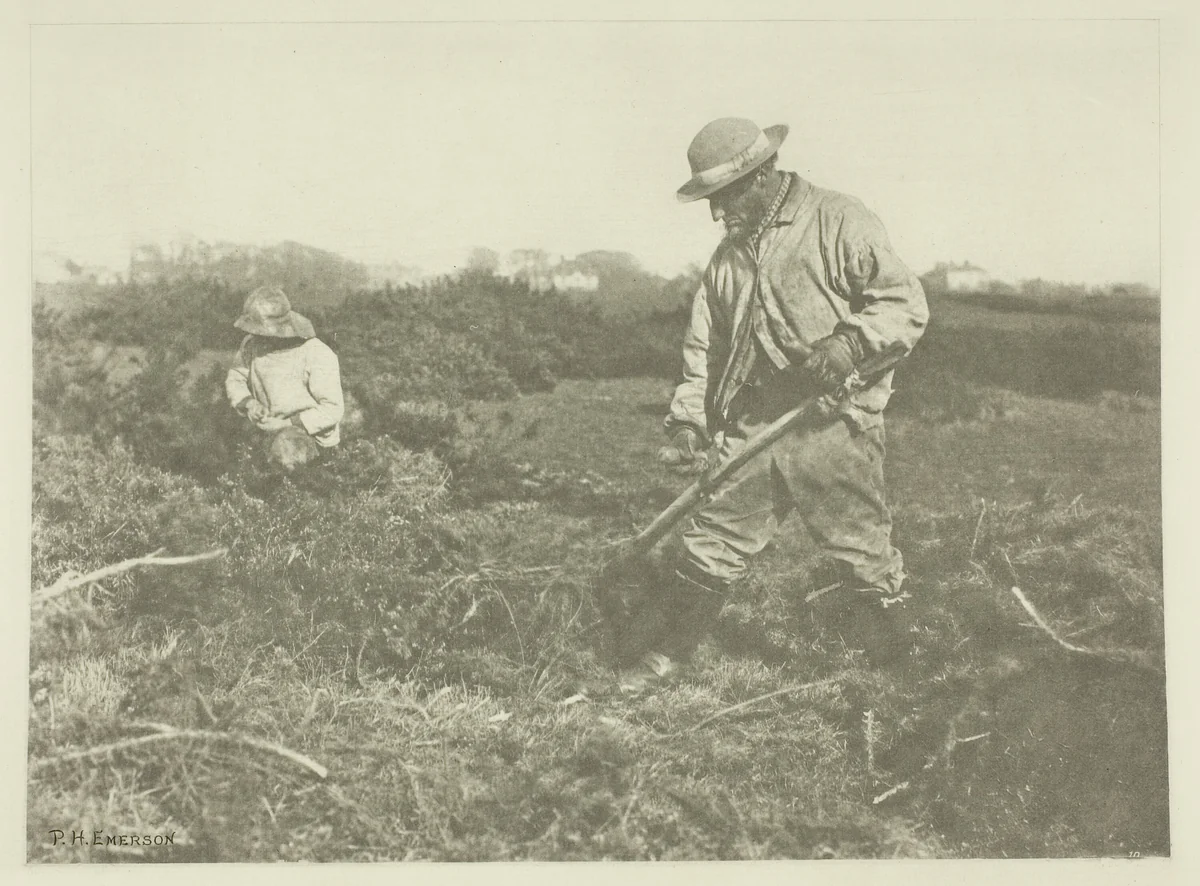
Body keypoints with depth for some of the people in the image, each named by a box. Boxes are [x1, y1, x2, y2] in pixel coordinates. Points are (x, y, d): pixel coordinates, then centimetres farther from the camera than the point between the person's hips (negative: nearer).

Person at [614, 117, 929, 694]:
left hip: (832, 426, -5)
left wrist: (850, 343, -26)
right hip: (750, 428, 5)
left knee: (862, 560, 1)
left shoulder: (839, 223, -3)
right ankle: (655, 660, 20)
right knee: (708, 544, 7)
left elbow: (905, 302, -9)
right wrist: (687, 417, 10)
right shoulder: (728, 256, 17)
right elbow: (704, 343, 22)